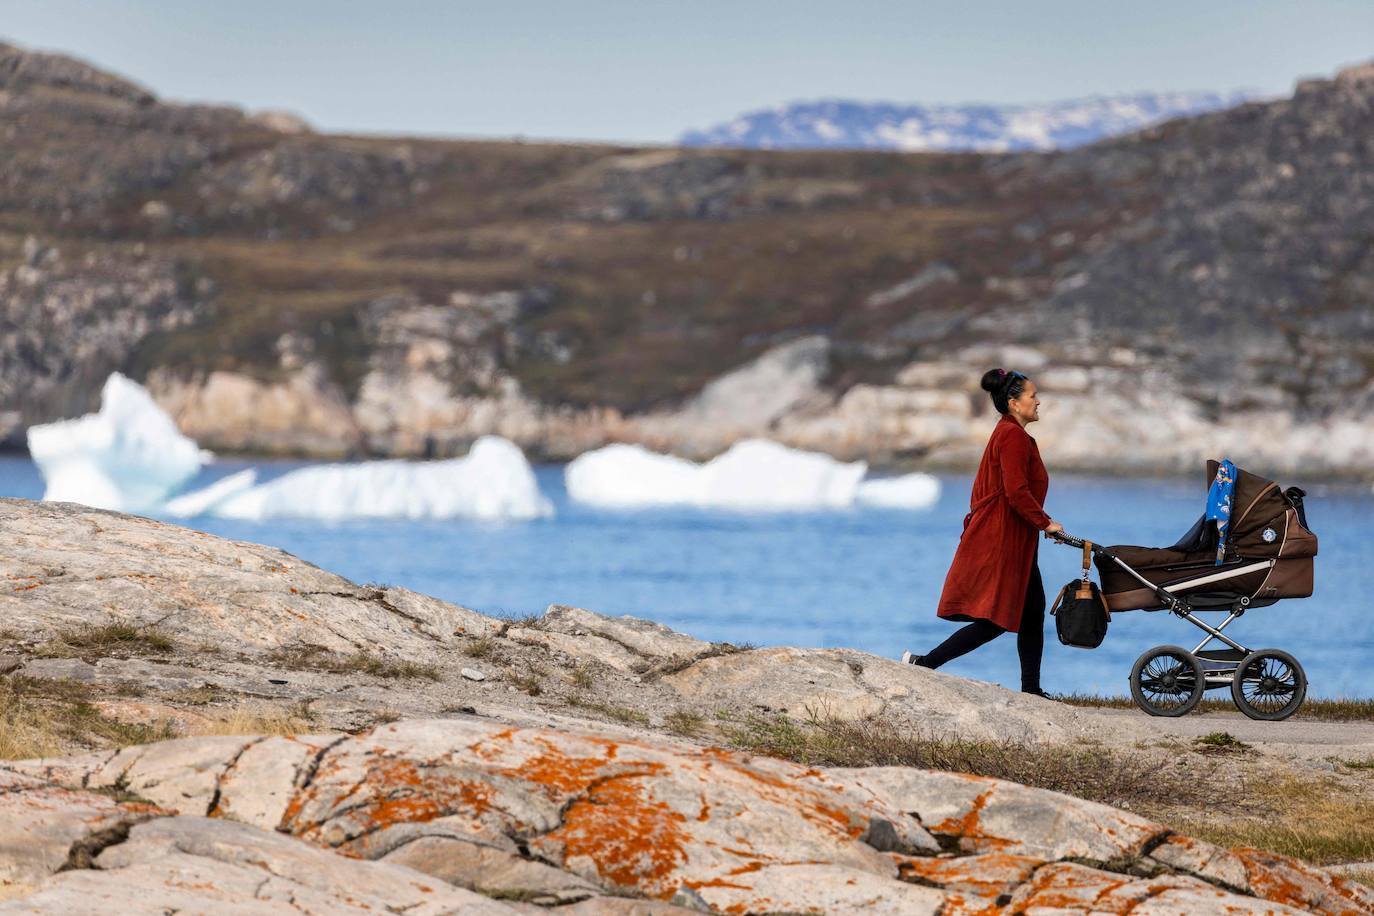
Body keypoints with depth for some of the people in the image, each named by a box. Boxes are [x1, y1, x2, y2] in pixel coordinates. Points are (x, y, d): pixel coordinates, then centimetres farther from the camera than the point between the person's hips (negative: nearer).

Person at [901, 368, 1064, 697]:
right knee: (996, 620, -11)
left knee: (1032, 613, 10)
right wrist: (1045, 522, -14)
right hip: (1000, 542, -11)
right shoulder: (1013, 436, -15)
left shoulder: (1005, 433, 18)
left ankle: (1031, 690, 13)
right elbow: (1016, 492, -23)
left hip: (1012, 543, 11)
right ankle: (925, 663, -10)